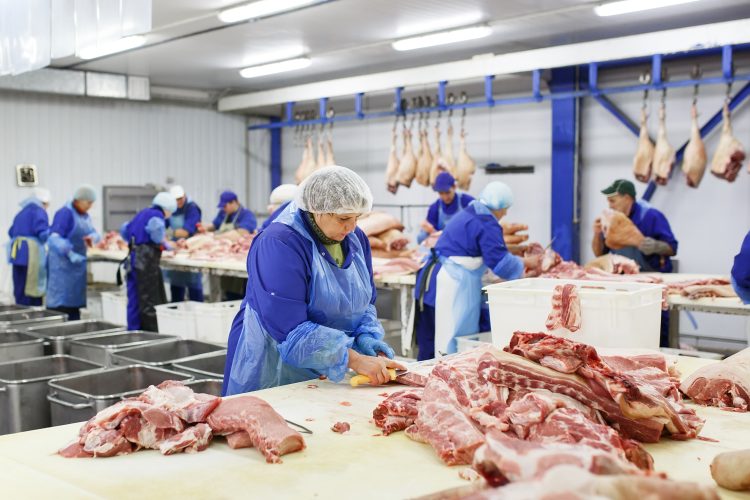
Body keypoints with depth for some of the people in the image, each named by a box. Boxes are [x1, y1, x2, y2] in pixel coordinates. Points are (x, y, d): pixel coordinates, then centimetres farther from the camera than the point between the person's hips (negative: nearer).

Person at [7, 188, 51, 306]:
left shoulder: (21, 213, 19)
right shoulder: (39, 212, -5)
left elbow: (11, 232, 18)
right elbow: (42, 233, -16)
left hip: (17, 254, 8)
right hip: (31, 255, -8)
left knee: (20, 289, 10)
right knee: (32, 289, -2)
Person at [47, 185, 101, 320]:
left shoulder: (85, 216, 13)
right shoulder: (65, 213, -14)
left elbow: (93, 233, 20)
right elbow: (55, 237, -23)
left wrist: (93, 237, -5)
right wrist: (70, 253, -34)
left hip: (78, 264, 9)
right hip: (63, 263, -9)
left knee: (75, 302, 11)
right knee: (61, 303, -10)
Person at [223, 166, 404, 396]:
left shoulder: (356, 238, 1)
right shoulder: (279, 244, -23)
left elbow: (365, 304, 10)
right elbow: (290, 329, -29)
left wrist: (367, 338, -11)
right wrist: (355, 359, -33)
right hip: (274, 374, -6)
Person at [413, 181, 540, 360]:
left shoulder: (467, 214, 21)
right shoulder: (487, 224, -11)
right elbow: (500, 262, -15)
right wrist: (525, 263, 3)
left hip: (433, 278, 10)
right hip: (454, 284, -10)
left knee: (429, 342, 12)